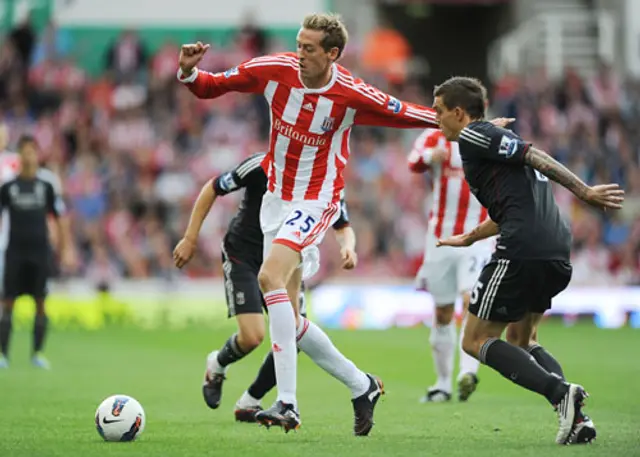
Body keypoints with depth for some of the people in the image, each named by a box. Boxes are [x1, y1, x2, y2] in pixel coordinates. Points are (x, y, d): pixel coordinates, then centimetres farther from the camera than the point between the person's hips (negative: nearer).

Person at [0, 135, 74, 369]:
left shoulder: (48, 183, 2)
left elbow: (61, 217, 7)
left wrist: (66, 249, 4)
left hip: (40, 250, 0)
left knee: (40, 303, 1)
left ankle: (37, 352, 10)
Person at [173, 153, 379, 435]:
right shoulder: (261, 167, -22)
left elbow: (343, 227, 3)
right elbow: (212, 189, -10)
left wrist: (347, 247, -22)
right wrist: (190, 239, -10)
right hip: (243, 256, -5)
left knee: (292, 336, -10)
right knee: (252, 336, -20)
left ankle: (248, 404, 11)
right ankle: (217, 367, 17)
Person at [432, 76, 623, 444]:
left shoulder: (474, 135, 1)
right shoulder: (497, 140, 29)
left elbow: (535, 157, -11)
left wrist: (585, 191, -18)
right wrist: (469, 238, 53)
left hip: (522, 250, -9)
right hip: (558, 252, 9)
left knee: (476, 341, 1)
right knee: (523, 339, 23)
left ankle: (560, 391, -19)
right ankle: (575, 415, 1)